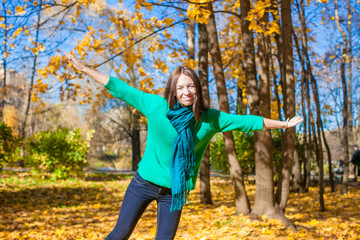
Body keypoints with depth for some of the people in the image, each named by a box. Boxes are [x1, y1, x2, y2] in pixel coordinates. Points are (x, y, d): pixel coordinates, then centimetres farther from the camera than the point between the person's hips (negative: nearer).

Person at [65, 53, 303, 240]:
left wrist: (282, 124, 7)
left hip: (175, 191, 1)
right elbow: (119, 88, -3)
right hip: (144, 183, -1)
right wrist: (84, 69, 0)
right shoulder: (156, 105, -9)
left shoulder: (210, 119, -5)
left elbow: (246, 121, 1)